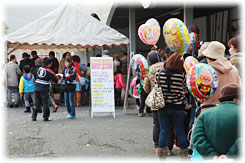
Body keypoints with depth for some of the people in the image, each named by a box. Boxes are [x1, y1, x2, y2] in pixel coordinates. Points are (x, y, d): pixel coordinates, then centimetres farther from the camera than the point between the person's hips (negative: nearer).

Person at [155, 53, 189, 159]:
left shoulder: (159, 74, -9)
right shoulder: (181, 76, -14)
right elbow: (185, 89, -1)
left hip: (163, 107, 2)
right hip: (178, 107, -2)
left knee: (163, 131, 10)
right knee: (180, 131, 10)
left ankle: (162, 155, 15)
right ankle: (184, 154, 19)